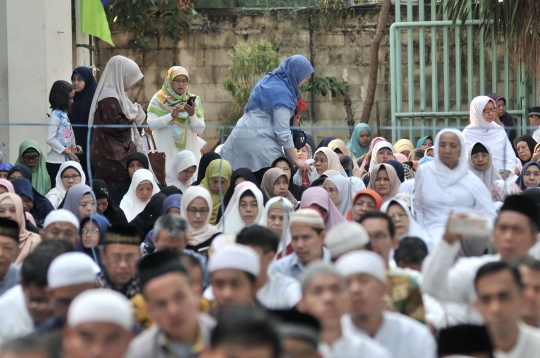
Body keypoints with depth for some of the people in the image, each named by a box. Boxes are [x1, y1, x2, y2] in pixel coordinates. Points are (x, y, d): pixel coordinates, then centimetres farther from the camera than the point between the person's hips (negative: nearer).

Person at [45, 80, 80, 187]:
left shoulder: (64, 114, 12)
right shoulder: (56, 114, -11)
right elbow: (49, 139, -17)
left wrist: (74, 147, 2)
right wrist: (68, 152, -15)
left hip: (66, 161, 8)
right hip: (56, 162, -8)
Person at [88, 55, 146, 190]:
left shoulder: (116, 95, 17)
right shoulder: (109, 99, -15)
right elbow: (114, 126, -22)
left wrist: (135, 115, 10)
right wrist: (133, 117, -9)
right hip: (113, 158, -10)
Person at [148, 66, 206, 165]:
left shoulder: (194, 100, 9)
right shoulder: (159, 99, 3)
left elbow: (200, 130, 3)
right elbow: (151, 124, -8)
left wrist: (192, 114, -13)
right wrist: (171, 115, -18)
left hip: (189, 149, 2)